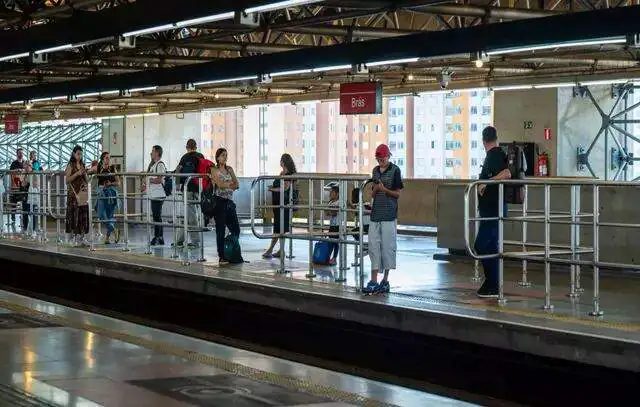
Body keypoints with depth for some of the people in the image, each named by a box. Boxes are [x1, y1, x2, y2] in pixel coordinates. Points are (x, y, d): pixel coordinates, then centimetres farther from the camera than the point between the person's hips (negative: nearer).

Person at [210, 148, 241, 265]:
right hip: (219, 202, -6)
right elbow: (220, 184, -16)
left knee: (236, 229, 4)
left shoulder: (229, 169, 16)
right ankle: (221, 257, 0)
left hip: (230, 202, 6)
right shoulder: (214, 170, -1)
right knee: (221, 230, -4)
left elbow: (237, 185, 6)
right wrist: (231, 183, -5)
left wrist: (226, 185, -12)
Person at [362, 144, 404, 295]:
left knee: (387, 246, -1)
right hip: (375, 214, 6)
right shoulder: (375, 171, 14)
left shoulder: (395, 170, -3)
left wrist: (384, 189, -16)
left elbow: (397, 193, -3)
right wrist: (375, 189, -4)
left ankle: (385, 281, 8)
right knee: (373, 246, 2)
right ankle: (373, 281, 4)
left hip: (389, 215, -5)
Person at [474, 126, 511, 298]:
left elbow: (506, 174, -29)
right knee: (491, 246, 11)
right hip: (491, 208, 10)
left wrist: (486, 183, -25)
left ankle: (492, 286, -9)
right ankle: (492, 285, 15)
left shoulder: (495, 155, -14)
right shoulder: (496, 154, 15)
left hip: (493, 209, -10)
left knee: (482, 245, -10)